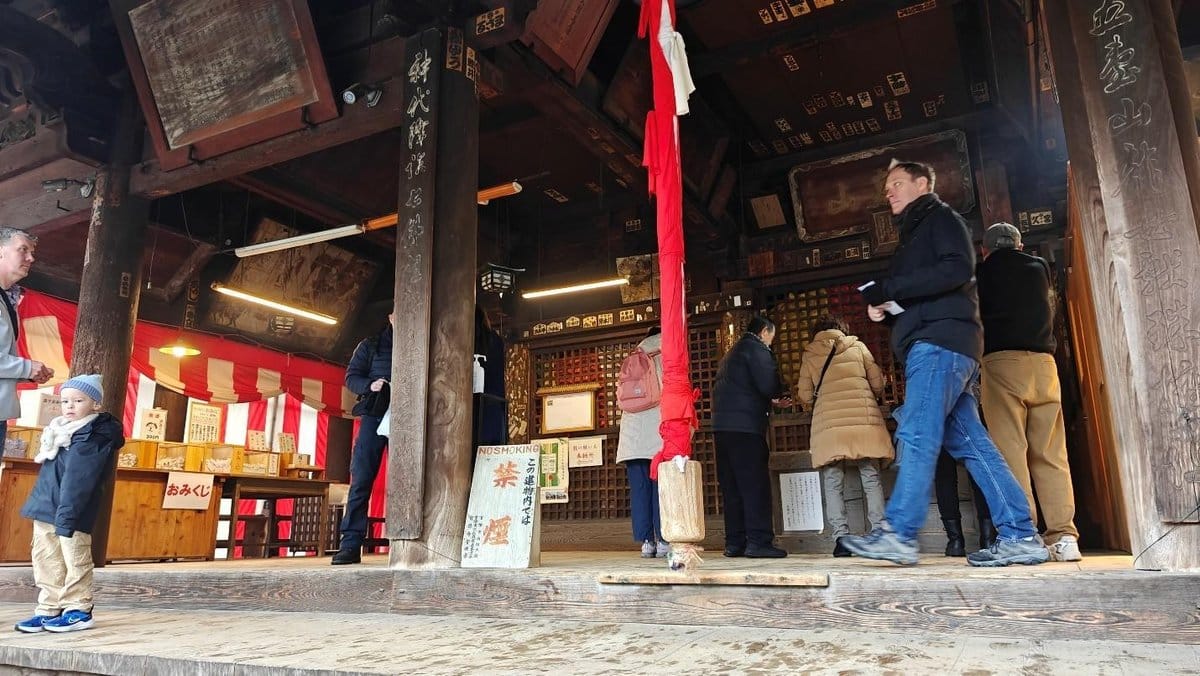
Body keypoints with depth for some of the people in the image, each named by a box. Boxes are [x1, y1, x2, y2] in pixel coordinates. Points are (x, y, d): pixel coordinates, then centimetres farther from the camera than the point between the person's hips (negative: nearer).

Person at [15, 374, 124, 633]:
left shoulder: (97, 435, -13)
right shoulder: (59, 430, 16)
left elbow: (78, 478, -20)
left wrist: (67, 514, -25)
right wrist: (39, 503, 21)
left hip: (73, 512, -9)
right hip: (45, 507, 9)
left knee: (74, 559, -2)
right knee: (45, 559, 12)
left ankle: (79, 610, 7)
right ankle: (49, 609, 21)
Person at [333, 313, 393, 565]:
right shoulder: (371, 345, 14)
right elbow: (351, 377, 9)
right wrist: (369, 385, -11)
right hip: (374, 416, -1)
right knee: (361, 479, -7)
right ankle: (351, 544, -6)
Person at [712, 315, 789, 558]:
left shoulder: (732, 353, 26)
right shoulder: (757, 348, -2)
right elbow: (768, 384, -15)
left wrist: (770, 400, 26)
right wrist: (779, 396, 6)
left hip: (722, 425, 9)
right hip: (745, 426, -9)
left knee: (731, 486, 8)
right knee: (755, 483, -7)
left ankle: (734, 542, 9)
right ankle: (758, 541, -9)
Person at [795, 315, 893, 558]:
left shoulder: (809, 355, 11)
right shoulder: (857, 347, 12)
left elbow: (805, 396, 9)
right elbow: (878, 383, 12)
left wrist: (810, 405, 31)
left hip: (828, 423, -1)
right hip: (864, 419, 1)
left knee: (833, 483, 2)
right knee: (871, 478, 6)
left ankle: (841, 537, -6)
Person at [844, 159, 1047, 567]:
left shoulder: (941, 218, 4)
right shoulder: (914, 233, 31)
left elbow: (958, 269, -15)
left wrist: (889, 288, -16)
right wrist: (885, 305, 10)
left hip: (940, 340, -10)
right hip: (933, 344, 10)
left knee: (917, 435, -16)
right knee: (968, 442, 4)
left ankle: (899, 534, -18)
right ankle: (1018, 536, 4)